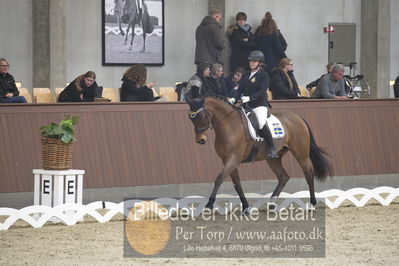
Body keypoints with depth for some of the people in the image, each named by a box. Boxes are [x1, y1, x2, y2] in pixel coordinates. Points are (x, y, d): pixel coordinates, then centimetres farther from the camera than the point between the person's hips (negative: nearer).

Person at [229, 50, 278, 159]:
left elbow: (261, 92, -13)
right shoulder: (246, 75, 18)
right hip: (246, 105, 7)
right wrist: (234, 99, -5)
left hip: (259, 105, -7)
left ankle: (272, 149, -19)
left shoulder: (264, 75, -2)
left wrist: (250, 98, -27)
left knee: (262, 124, -27)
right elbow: (240, 90, 15)